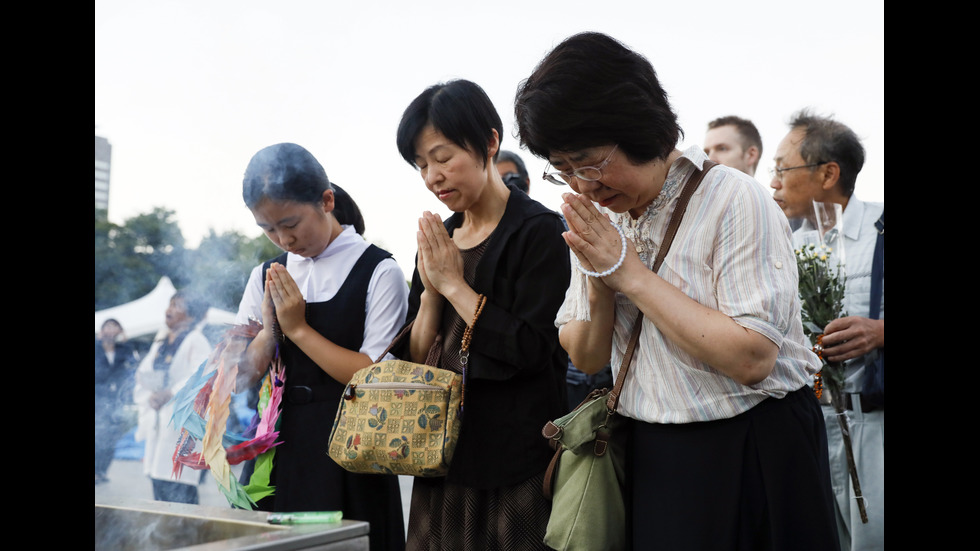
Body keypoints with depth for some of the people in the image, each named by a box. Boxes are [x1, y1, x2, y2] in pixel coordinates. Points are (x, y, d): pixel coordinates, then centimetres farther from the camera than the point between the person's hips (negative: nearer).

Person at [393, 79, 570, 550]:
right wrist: (431, 291, -5)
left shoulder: (537, 230, -8)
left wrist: (455, 285, -11)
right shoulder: (439, 239, 11)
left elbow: (534, 350, -18)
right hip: (444, 456, 6)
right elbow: (413, 360, 11)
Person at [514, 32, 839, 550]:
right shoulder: (597, 219, 3)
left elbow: (752, 359, -25)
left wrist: (631, 273, -21)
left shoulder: (734, 200, -16)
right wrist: (598, 280, -14)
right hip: (650, 460, 5)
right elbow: (587, 359, 6)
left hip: (753, 455, -5)